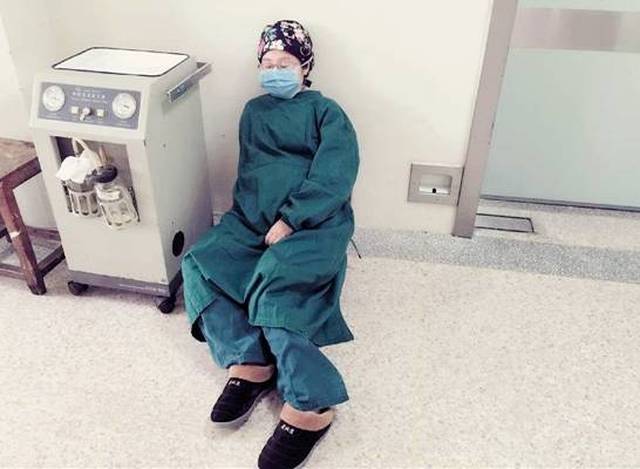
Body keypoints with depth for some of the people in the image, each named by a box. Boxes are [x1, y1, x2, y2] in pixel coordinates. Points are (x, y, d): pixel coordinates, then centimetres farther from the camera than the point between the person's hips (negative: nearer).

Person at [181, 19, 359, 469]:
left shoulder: (326, 111, 7)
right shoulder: (253, 111, 22)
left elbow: (334, 178, -8)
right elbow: (248, 173, 17)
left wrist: (289, 220, -19)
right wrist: (258, 221, -3)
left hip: (314, 222, -5)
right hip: (256, 219, 5)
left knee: (275, 280, -32)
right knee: (200, 262, -19)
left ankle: (310, 406, -27)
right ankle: (249, 361, -20)